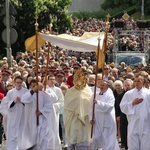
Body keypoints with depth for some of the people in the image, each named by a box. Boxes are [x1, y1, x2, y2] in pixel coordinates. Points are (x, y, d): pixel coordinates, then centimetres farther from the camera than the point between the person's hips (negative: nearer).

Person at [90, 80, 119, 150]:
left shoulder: (110, 96, -5)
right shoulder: (95, 95, 9)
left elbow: (109, 106, -22)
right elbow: (91, 108, 10)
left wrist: (98, 102, -29)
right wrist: (91, 118, -1)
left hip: (108, 122, -4)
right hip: (97, 121, 4)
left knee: (108, 140, 0)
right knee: (96, 139, 4)